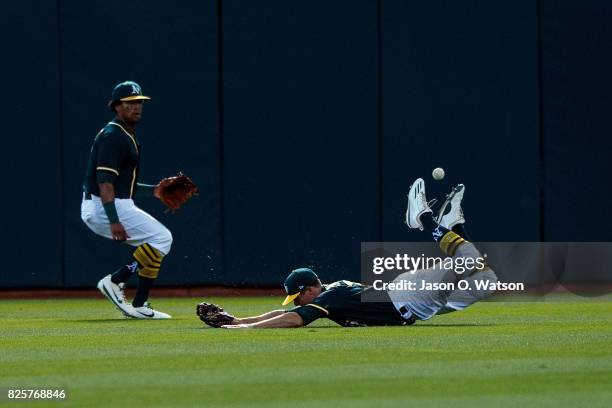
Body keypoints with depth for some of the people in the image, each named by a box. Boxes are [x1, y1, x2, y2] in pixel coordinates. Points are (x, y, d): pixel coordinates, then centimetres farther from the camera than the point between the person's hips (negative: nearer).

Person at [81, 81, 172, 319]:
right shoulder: (112, 136, -14)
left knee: (157, 243, 12)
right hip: (102, 208, -10)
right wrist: (113, 221, -31)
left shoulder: (127, 138, 20)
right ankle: (115, 281, -10)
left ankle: (139, 306, 7)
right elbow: (104, 182, -24)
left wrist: (153, 191, 18)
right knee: (162, 238, -11)